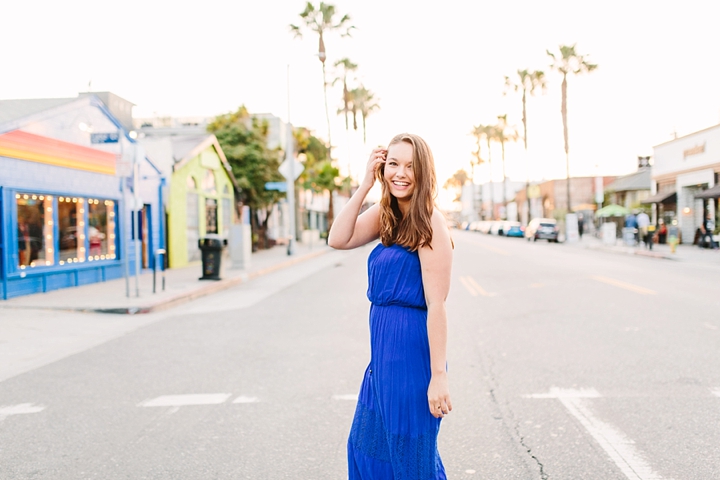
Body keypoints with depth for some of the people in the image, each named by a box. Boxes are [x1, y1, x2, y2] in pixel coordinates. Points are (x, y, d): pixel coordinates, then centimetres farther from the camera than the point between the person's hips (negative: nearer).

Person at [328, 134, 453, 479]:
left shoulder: (430, 224, -16)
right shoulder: (385, 215, 6)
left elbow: (436, 305, -19)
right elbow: (337, 240, -6)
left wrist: (439, 376, -20)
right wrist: (365, 185, -9)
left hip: (412, 349, -8)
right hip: (384, 348, 8)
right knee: (367, 444, 22)